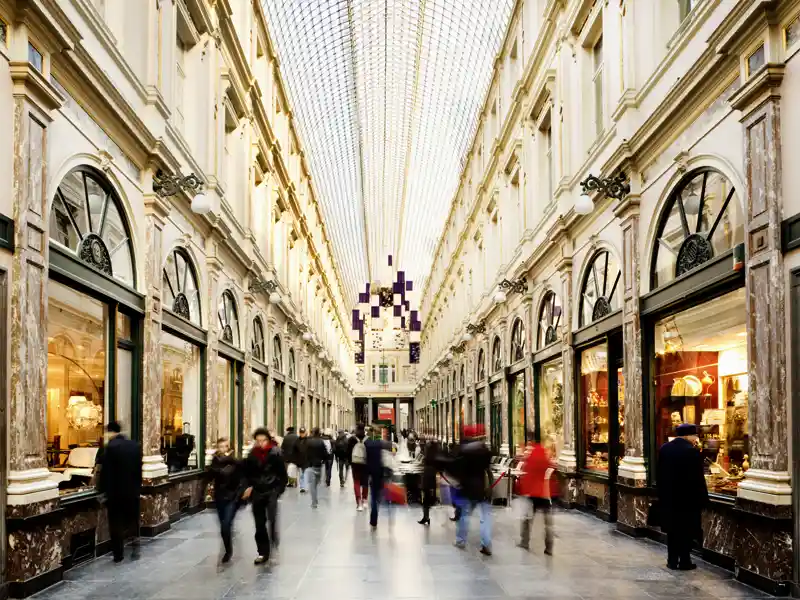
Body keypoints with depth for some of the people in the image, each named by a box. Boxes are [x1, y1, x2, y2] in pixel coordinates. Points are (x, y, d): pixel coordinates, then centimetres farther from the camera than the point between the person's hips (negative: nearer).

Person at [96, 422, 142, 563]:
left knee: (116, 522, 4)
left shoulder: (110, 447, -14)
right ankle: (135, 539, 1)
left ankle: (118, 554, 6)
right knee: (132, 517, 20)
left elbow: (105, 470, -13)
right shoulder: (135, 445, 4)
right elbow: (139, 468, 9)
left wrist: (102, 489, -3)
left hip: (115, 491, -5)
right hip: (133, 489, 5)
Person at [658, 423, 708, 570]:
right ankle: (685, 562, 8)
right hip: (688, 497, -5)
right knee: (686, 530, 4)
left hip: (668, 496, 5)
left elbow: (660, 473, 7)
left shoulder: (664, 448, 3)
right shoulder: (692, 451, -16)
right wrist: (703, 498, -6)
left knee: (672, 529, 12)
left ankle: (672, 560, 15)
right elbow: (698, 478, -14)